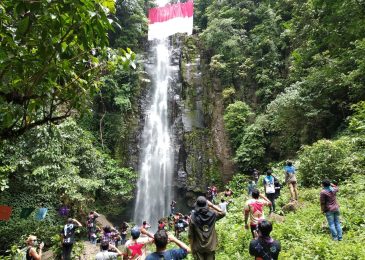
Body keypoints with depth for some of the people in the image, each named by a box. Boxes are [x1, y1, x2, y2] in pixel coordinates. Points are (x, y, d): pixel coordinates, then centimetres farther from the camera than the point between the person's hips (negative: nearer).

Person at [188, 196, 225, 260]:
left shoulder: (193, 217, -13)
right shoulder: (212, 214, -9)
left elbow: (190, 235, -9)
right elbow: (223, 213, 12)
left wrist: (192, 247, 4)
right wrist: (212, 205, 5)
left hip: (198, 248, -1)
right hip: (210, 247, 2)